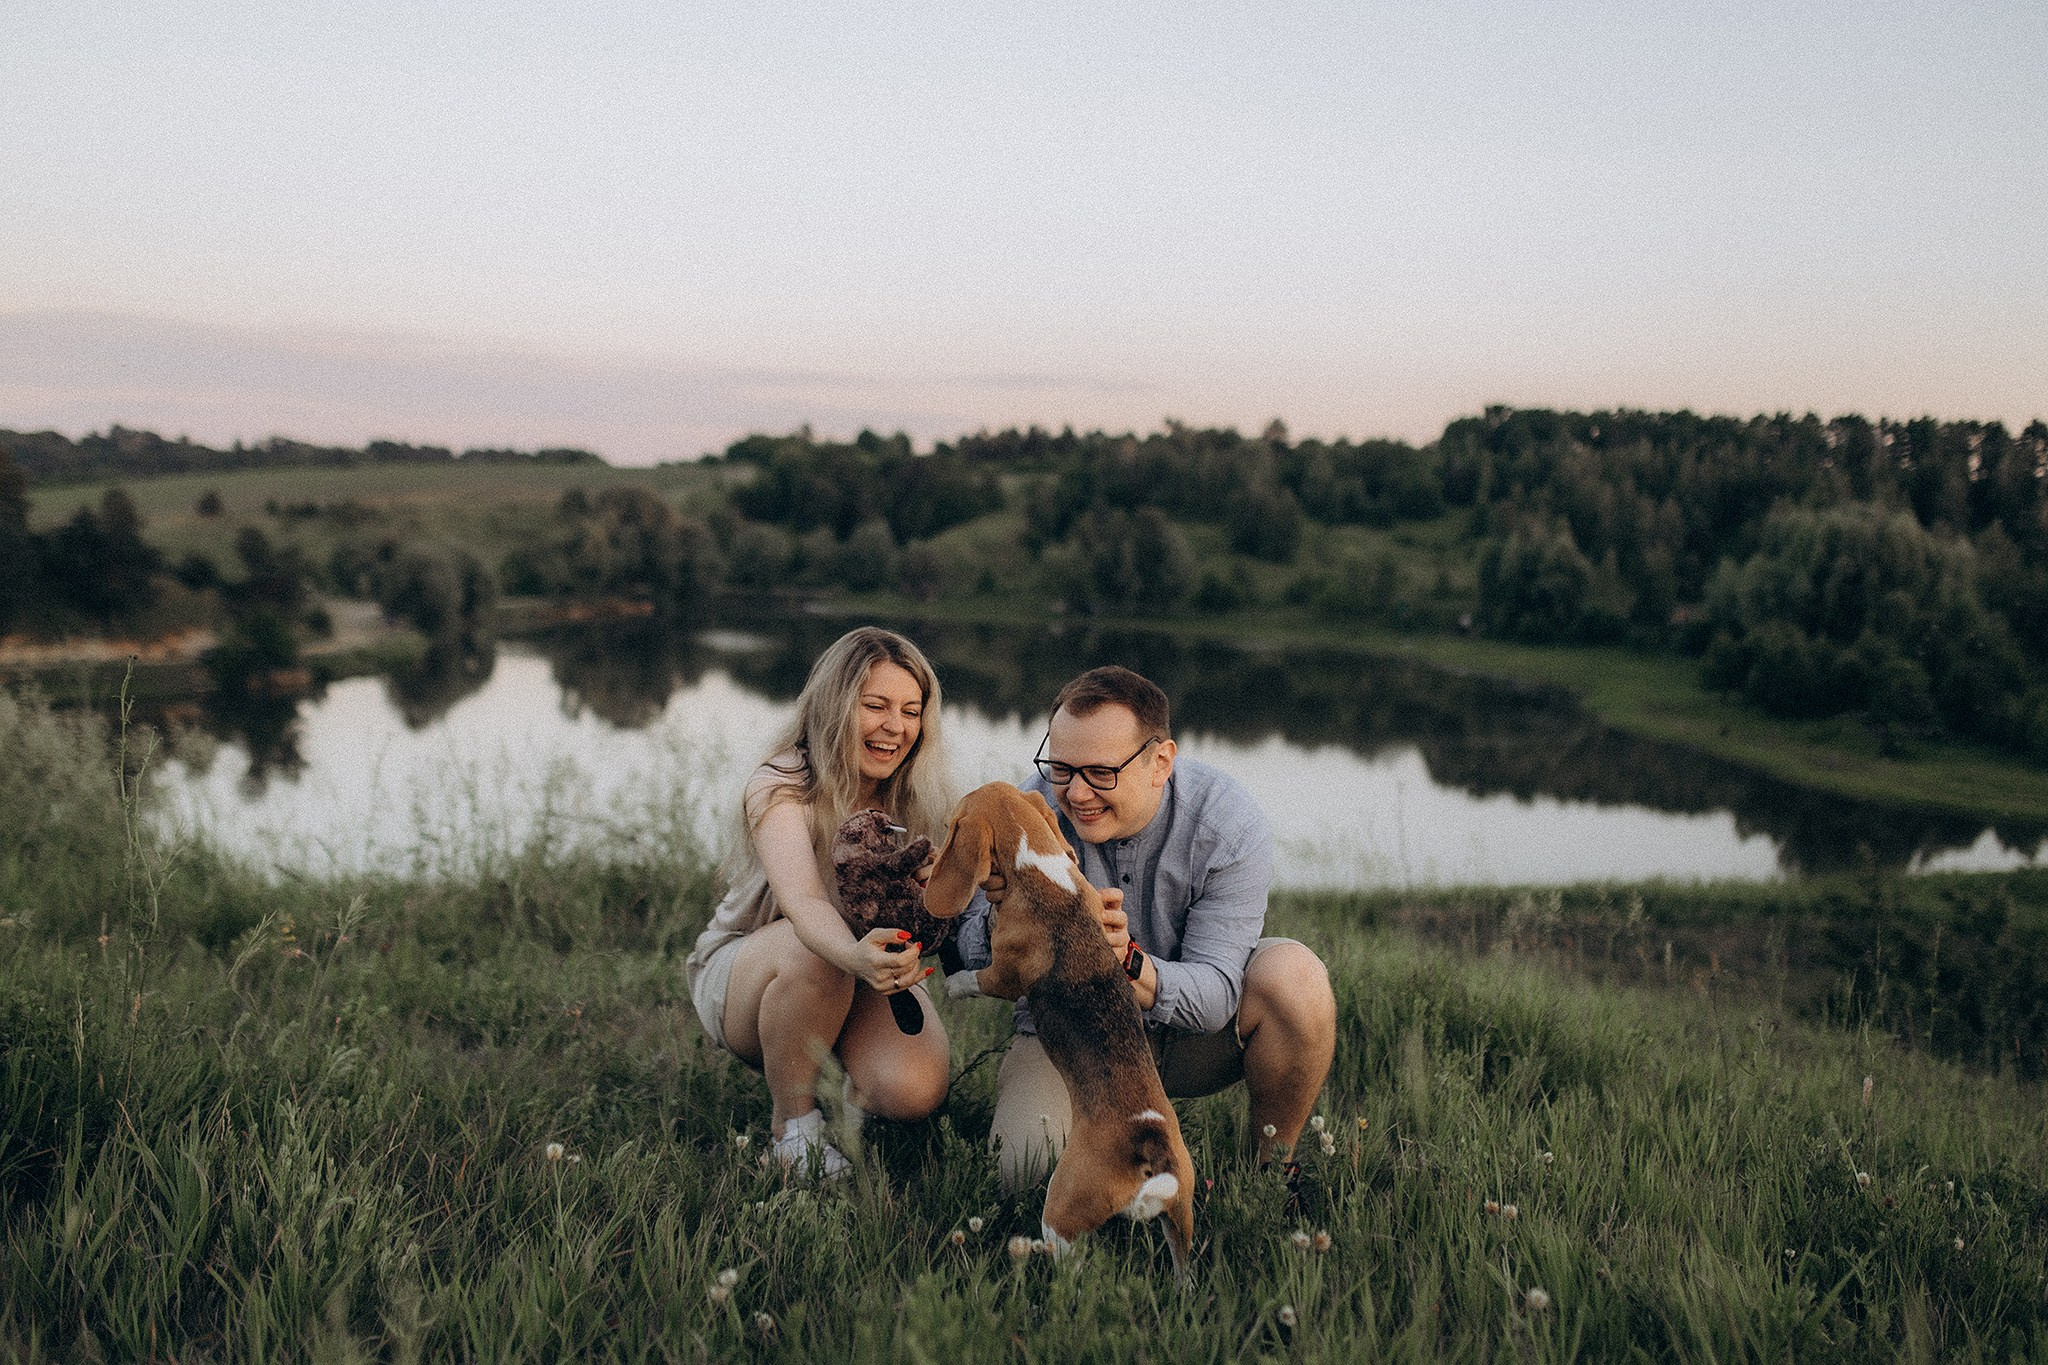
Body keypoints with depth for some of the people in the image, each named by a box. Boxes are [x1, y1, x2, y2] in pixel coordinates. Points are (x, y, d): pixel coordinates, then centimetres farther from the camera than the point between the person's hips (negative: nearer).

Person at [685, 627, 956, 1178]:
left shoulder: (916, 799, -9)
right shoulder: (780, 789, -23)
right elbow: (804, 902, -42)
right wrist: (855, 956, -64)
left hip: (862, 984, 3)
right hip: (744, 968, -3)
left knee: (916, 1089, -27)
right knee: (812, 951, -38)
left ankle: (839, 1085, 9)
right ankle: (791, 1119, -14)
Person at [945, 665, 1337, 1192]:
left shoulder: (1229, 823, -21)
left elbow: (1215, 996, -24)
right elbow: (962, 967, -16)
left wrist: (1128, 963, -45)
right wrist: (1003, 919, -39)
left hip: (1192, 1032, 0)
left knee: (1294, 975, -29)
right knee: (1026, 1168, -27)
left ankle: (1269, 1163, -4)